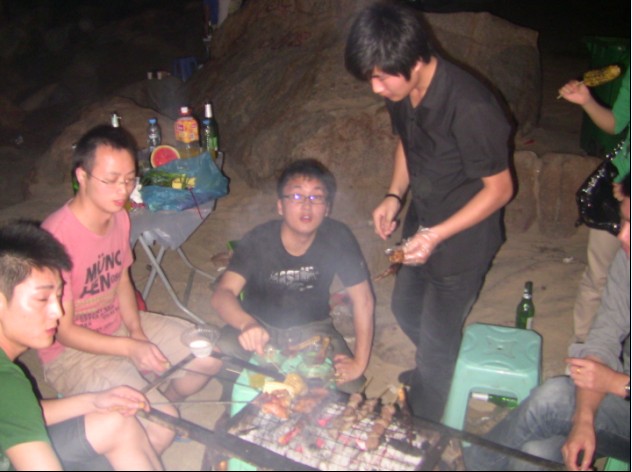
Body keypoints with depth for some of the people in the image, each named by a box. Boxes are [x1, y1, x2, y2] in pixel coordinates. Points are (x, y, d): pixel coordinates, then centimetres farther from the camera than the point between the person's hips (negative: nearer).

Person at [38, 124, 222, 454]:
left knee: (211, 357, 4)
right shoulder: (56, 237, -29)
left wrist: (137, 331, -7)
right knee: (161, 428, -22)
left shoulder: (119, 217, -4)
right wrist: (130, 347, -32)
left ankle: (155, 407, 23)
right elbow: (63, 330, -22)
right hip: (72, 352, -7)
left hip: (120, 327, 8)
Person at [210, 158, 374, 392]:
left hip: (311, 326, 1)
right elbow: (222, 294, -36)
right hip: (260, 325, -1)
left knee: (350, 389, -17)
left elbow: (363, 299, -15)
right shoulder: (258, 241, -25)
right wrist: (247, 324, -58)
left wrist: (360, 362, -17)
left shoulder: (338, 238, -22)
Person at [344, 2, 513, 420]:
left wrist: (437, 235, -28)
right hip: (421, 223, 8)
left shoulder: (470, 108, -32)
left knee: (437, 336, 8)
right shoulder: (402, 92, -10)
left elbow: (500, 189, -22)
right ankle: (434, 370, 57)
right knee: (406, 309, 25)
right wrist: (394, 196, -5)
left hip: (462, 238, -7)